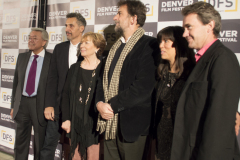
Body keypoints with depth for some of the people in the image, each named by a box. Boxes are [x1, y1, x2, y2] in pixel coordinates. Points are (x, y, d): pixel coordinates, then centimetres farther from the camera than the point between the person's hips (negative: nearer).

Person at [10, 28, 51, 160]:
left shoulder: (52, 59, -6)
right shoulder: (22, 57, 9)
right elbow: (16, 82, 12)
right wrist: (13, 105, 10)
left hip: (41, 106, -4)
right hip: (22, 103, 4)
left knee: (40, 143, 10)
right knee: (20, 142, 13)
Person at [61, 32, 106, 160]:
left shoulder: (103, 68, -5)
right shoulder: (75, 68, 8)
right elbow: (66, 94, 7)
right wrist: (66, 119, -1)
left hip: (94, 123, -4)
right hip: (75, 122, 4)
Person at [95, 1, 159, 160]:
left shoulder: (149, 45, -11)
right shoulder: (116, 47, 16)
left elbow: (143, 87, -20)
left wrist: (112, 105, -15)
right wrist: (100, 102, -2)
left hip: (132, 125, -7)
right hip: (110, 124, 7)